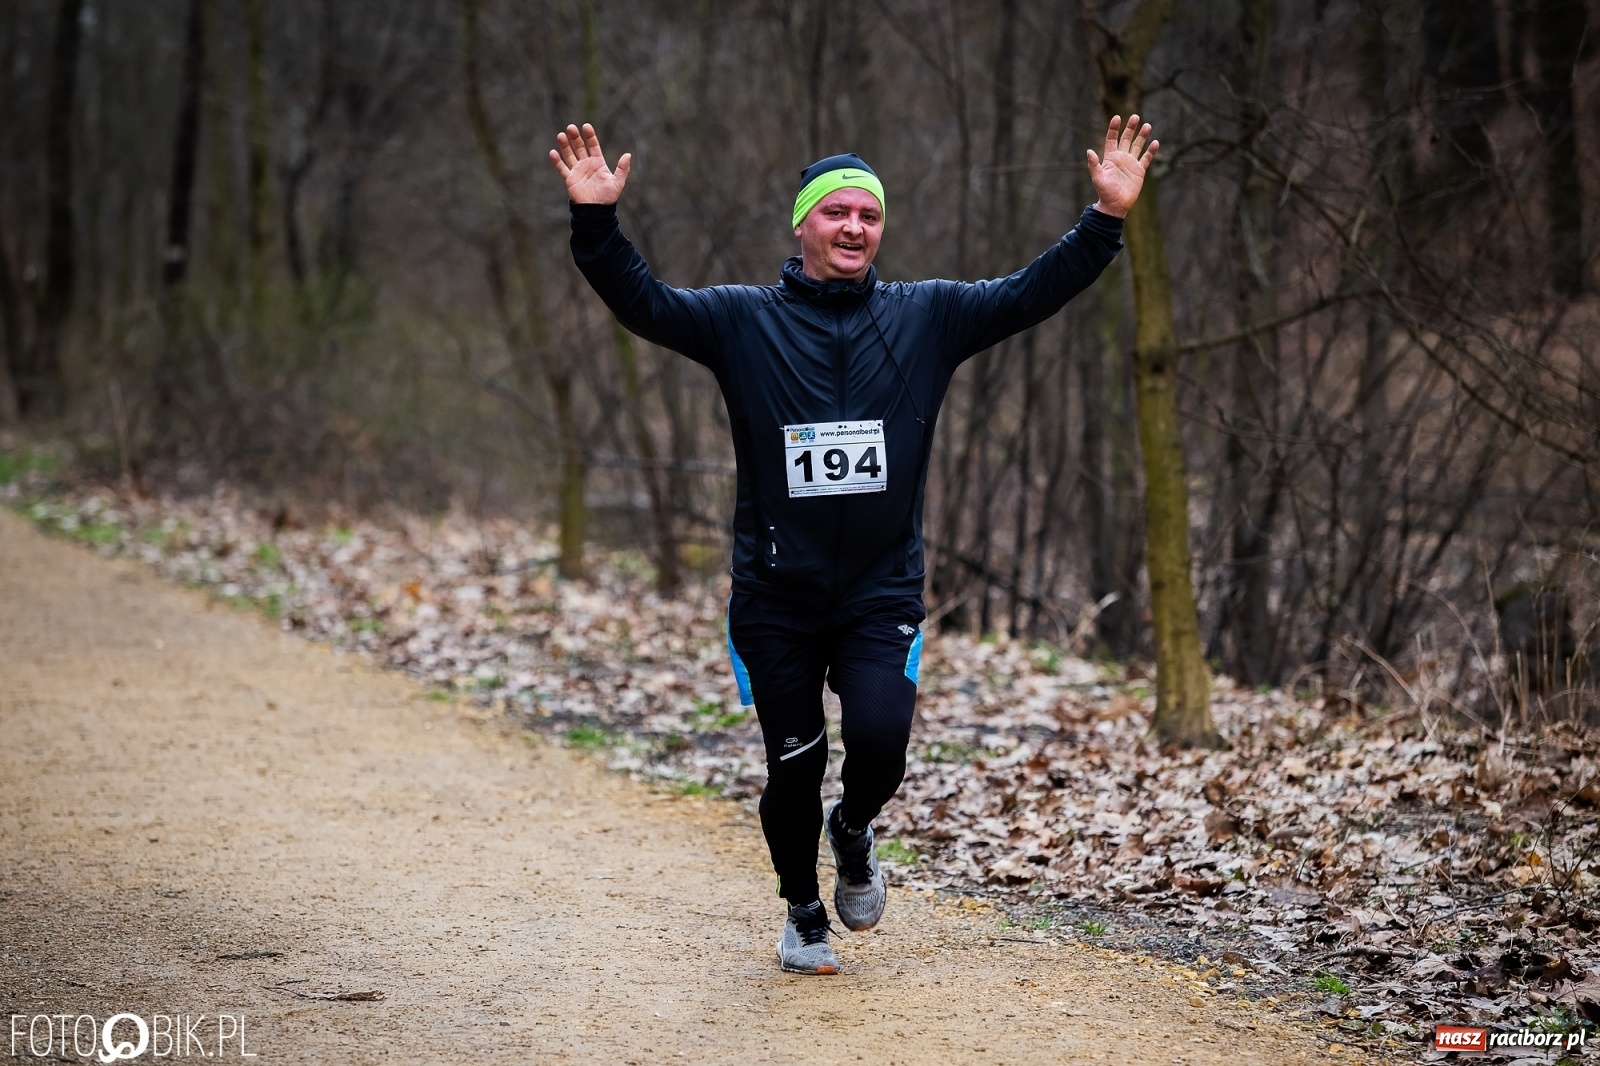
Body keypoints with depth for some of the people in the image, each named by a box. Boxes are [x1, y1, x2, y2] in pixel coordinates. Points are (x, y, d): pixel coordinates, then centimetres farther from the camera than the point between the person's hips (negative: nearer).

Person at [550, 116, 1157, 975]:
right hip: (775, 596, 0)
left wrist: (1106, 220, -7)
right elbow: (643, 304, -6)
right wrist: (596, 223, -21)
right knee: (793, 767, 6)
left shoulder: (928, 317, 7)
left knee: (879, 741, -17)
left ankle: (854, 835, 19)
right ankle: (803, 914, 30)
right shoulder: (743, 321, 2)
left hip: (883, 591, 0)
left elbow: (1032, 294, 3)